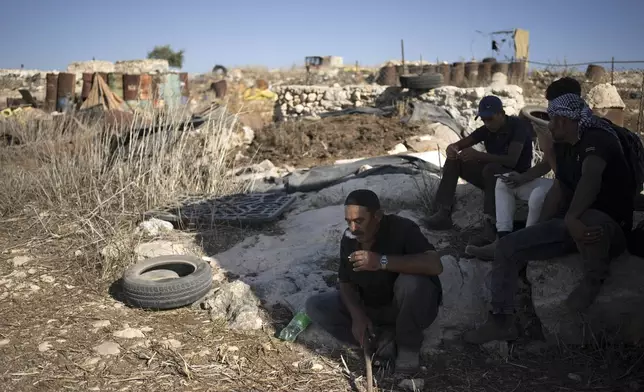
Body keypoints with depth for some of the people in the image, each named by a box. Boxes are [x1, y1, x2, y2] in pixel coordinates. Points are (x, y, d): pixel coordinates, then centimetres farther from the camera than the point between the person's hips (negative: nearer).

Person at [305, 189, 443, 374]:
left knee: (412, 282, -38)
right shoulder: (349, 239, -9)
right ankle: (383, 335, -7)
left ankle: (408, 345, -10)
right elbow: (346, 283, -2)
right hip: (370, 307, 5)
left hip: (408, 308, -5)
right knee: (315, 306, -10)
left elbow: (435, 265, -39)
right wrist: (357, 315, -20)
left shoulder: (402, 229, -26)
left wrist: (382, 261, -46)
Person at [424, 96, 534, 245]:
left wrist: (478, 155, -39)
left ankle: (491, 223, -41)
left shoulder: (518, 126, -17)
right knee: (453, 160, -10)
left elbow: (512, 160, -31)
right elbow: (460, 144, -4)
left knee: (491, 169, -39)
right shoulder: (486, 129, 1)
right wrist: (452, 148, -29)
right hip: (493, 177, 7)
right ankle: (443, 213, -20)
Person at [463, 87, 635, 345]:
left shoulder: (597, 138, -17)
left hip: (610, 228, -8)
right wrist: (539, 230, 5)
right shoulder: (562, 147, 11)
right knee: (508, 246, -7)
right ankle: (501, 321, -6)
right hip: (573, 224, 8)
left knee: (587, 221, -45)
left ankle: (595, 278, -12)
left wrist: (572, 218, -50)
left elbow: (591, 177, -36)